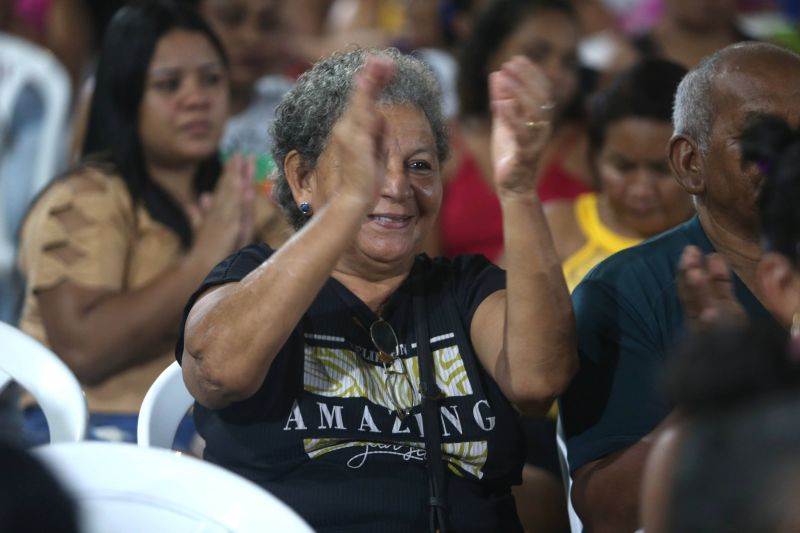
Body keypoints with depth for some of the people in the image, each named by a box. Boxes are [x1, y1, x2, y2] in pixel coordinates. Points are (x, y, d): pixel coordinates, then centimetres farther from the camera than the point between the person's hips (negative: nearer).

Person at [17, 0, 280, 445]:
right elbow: (80, 350, -20)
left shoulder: (231, 202, 15)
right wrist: (202, 261, -17)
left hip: (213, 435, 7)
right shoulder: (84, 201, -7)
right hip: (96, 437, -7)